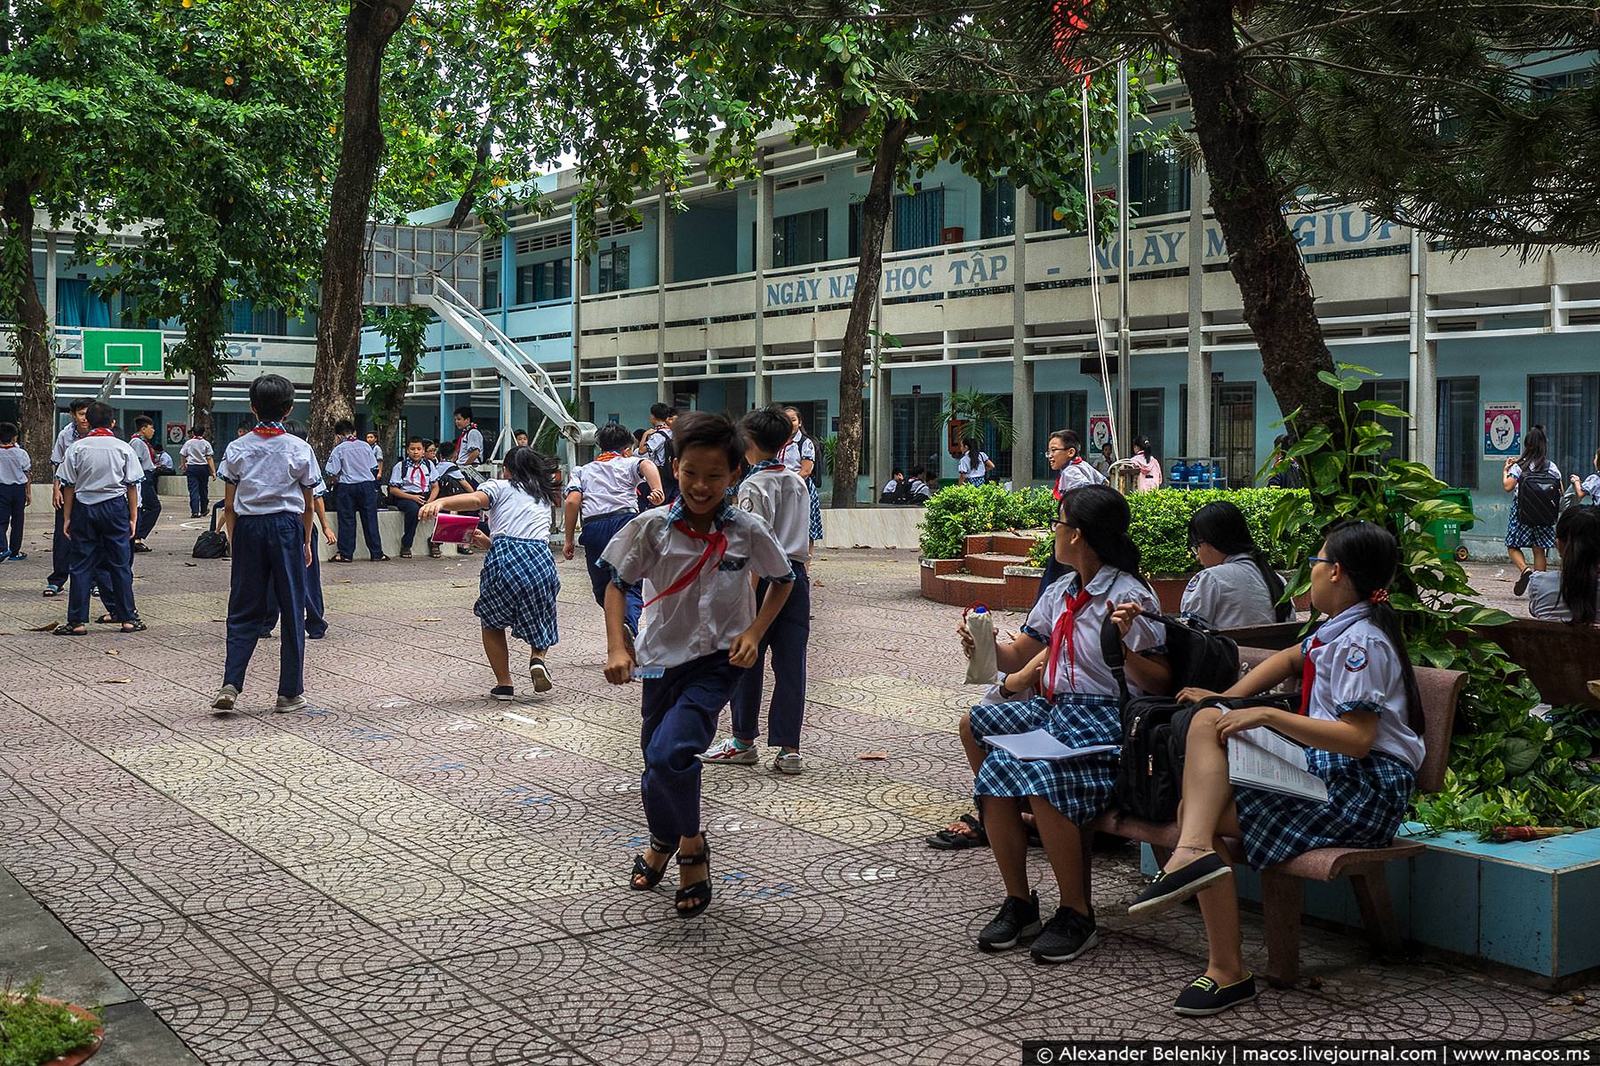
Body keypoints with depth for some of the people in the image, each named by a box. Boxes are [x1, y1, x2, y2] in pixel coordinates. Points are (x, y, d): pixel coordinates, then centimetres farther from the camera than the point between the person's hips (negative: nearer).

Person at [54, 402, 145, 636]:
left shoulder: (77, 448, -2)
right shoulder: (123, 448, -1)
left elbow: (69, 485, -1)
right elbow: (132, 485, -1)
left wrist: (67, 517, 4)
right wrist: (133, 516, 5)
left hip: (84, 507, 0)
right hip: (115, 506, 0)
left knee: (81, 564, 4)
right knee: (120, 563, 6)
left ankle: (77, 621, 4)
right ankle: (128, 618, 9)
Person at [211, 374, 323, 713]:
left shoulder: (237, 449, 1)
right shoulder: (300, 449, -2)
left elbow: (229, 507, 2)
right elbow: (309, 505, 3)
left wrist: (234, 542, 12)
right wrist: (306, 542, 15)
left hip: (248, 528, 2)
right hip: (286, 526, -1)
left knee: (244, 611, 9)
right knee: (292, 611, 6)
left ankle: (230, 685, -4)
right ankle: (290, 693, 10)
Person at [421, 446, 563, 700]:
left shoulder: (500, 486, 16)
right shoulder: (544, 498, 32)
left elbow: (476, 499, -8)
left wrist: (441, 502, -22)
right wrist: (486, 540, 41)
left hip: (504, 559, -3)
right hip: (540, 559, 3)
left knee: (492, 621, 22)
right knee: (538, 618, 28)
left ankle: (504, 684, 17)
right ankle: (538, 659, -1)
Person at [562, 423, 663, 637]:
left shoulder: (583, 470, 28)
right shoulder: (629, 463, 22)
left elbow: (572, 501, 10)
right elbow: (647, 465, -4)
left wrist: (569, 540, 11)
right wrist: (657, 490, -22)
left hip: (593, 527, 2)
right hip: (625, 520, -2)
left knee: (602, 589, 16)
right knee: (631, 586, -6)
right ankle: (628, 625, -33)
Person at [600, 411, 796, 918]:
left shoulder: (747, 530, -10)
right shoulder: (653, 527, -10)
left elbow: (783, 581, 6)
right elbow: (617, 584, 0)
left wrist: (754, 632, -6)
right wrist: (616, 647, -11)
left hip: (718, 660, -2)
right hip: (663, 655, 3)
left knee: (670, 752, -23)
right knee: (656, 763, 15)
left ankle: (690, 844, 4)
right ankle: (664, 840, 48)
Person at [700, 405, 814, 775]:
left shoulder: (753, 485, -11)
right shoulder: (798, 482, 11)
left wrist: (747, 596, -19)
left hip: (765, 577, -6)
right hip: (797, 576, 6)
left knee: (747, 661, 8)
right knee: (790, 663, 5)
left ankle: (744, 741, 19)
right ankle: (789, 748, 4)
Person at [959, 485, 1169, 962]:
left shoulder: (1130, 597, -10)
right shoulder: (1062, 592, 14)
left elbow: (1159, 683, -12)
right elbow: (1018, 656, 17)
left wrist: (1123, 649, -29)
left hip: (1109, 719, -8)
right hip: (1056, 707, 8)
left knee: (1035, 771, -33)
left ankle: (1076, 915, -15)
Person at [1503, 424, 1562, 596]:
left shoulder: (1519, 466, -8)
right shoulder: (1552, 467, 2)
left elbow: (1507, 487, -16)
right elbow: (1561, 492, 3)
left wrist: (1505, 469, -1)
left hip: (1522, 514, -3)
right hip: (1545, 516, 3)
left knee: (1513, 546, 7)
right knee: (1540, 551, 7)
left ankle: (1524, 570, -19)